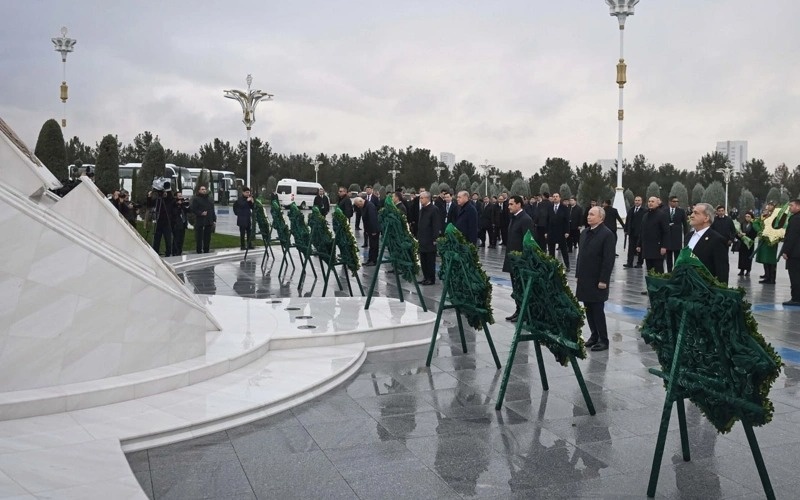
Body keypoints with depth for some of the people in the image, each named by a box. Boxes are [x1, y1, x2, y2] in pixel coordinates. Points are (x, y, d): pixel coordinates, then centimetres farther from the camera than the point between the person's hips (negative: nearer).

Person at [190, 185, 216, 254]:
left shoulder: (210, 200, 17)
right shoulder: (196, 199, -3)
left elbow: (212, 211, 17)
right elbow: (193, 209, -10)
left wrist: (214, 220, 11)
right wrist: (201, 213, -21)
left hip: (209, 222, 6)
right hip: (200, 222, -6)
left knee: (207, 238, 9)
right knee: (199, 238, -3)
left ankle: (206, 252, 17)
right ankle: (199, 252, 2)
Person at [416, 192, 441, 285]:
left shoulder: (433, 209, -10)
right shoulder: (422, 210, 15)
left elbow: (436, 225, -14)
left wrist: (434, 239, -17)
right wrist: (418, 237, 15)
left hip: (430, 241, -8)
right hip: (422, 240, 8)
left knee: (430, 261, -1)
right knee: (423, 260, 11)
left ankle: (431, 279, 6)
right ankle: (426, 277, 19)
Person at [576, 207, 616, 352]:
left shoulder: (607, 234, -12)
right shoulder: (584, 233, 11)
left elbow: (609, 260, -15)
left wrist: (603, 280, -18)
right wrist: (578, 274, 13)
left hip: (597, 281, -7)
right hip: (584, 279, 7)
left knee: (597, 310, -2)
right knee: (588, 309, 11)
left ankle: (603, 340, 8)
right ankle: (594, 335, 22)